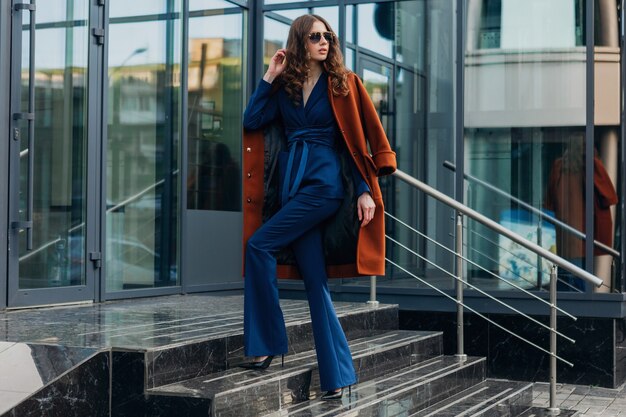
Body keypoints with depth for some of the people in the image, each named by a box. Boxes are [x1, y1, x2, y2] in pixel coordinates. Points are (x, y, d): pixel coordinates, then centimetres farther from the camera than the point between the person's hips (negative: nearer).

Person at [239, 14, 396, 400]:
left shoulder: (344, 84, 3)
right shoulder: (284, 87, 12)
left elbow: (366, 137, 1)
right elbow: (251, 122, 1)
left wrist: (365, 190, -6)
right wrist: (270, 76, 1)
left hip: (327, 183, -5)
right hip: (292, 186, 5)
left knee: (258, 245, -18)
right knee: (314, 278, 2)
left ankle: (269, 342, -5)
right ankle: (338, 375, 8)